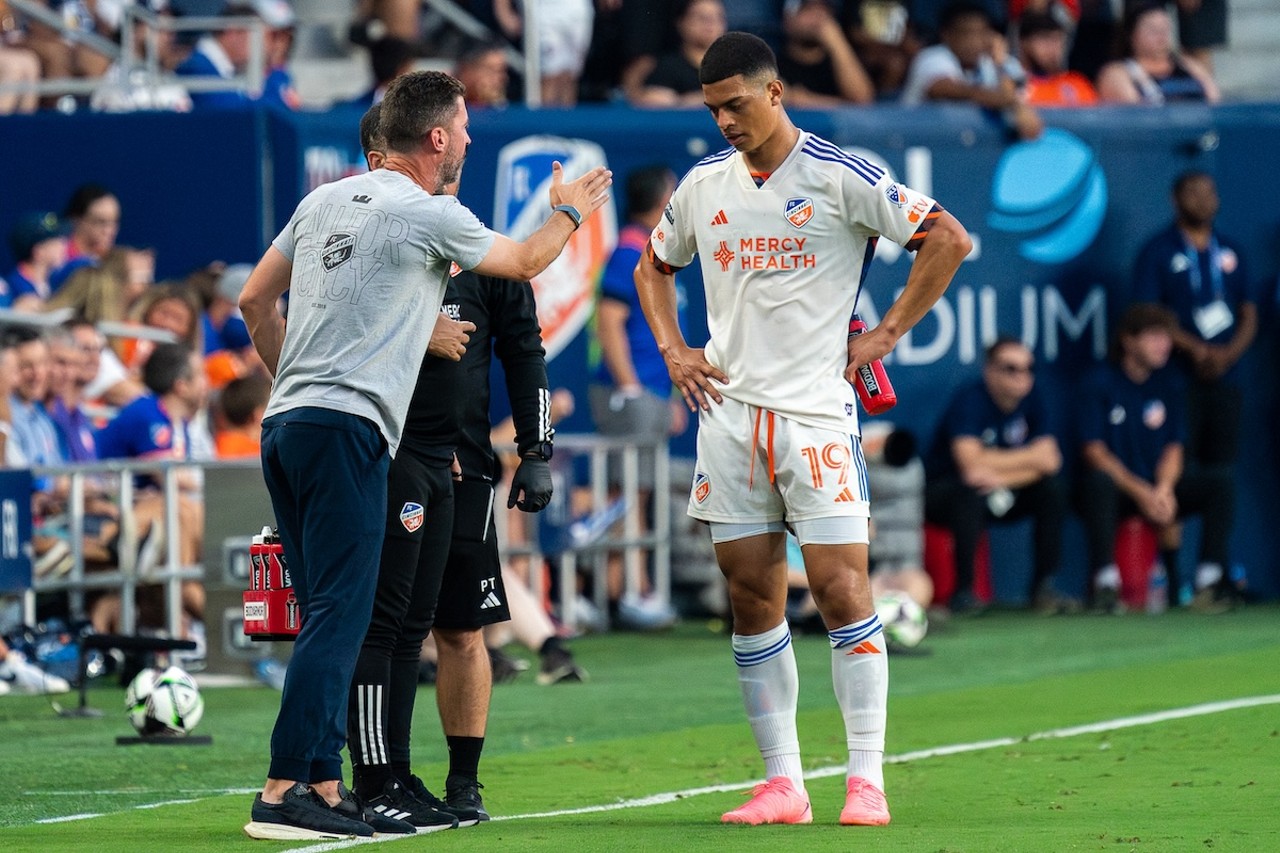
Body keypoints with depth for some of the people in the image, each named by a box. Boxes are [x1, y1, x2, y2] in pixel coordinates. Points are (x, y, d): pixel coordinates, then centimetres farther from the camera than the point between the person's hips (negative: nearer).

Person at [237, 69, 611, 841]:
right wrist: (570, 212, 30)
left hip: (286, 424, 8)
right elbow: (525, 263, 11)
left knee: (331, 616, 12)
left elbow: (255, 300, 21)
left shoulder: (327, 200, 15)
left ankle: (324, 784, 11)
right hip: (347, 429, -8)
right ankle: (283, 792, -17)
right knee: (340, 614, -10)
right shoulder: (428, 215, -5)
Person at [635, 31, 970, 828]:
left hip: (817, 410, -5)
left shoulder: (841, 177, -6)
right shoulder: (703, 186, 11)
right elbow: (654, 268, 28)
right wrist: (673, 350, 12)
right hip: (730, 410, 5)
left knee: (841, 588, -9)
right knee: (752, 599, 3)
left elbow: (949, 240, -6)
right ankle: (783, 784, 8)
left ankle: (867, 779, -7)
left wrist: (886, 334, -6)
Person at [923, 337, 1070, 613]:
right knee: (971, 493, -38)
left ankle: (1044, 587, -12)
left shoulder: (1032, 402, -2)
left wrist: (1000, 477, -27)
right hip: (944, 490, -6)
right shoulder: (969, 401, -20)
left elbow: (1050, 461, -11)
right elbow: (971, 463, -33)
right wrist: (1031, 456, -19)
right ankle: (964, 591, -31)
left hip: (1000, 495, 6)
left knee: (1052, 490, -17)